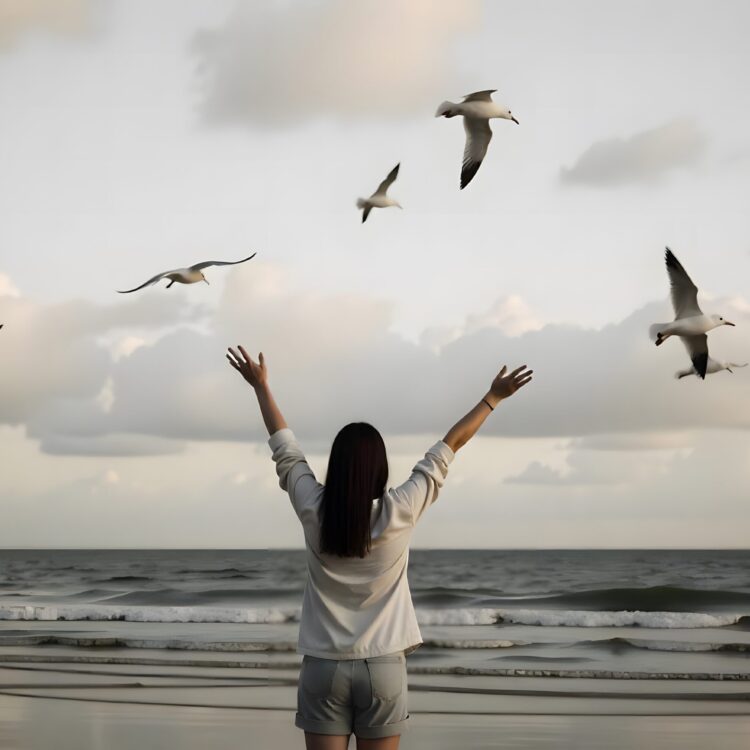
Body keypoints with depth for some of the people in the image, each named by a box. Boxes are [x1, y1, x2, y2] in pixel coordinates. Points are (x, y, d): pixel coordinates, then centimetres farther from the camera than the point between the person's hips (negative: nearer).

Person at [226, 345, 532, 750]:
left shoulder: (313, 512, -6)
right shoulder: (399, 513, -9)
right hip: (382, 667, -1)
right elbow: (449, 446, 0)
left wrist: (261, 386, 22)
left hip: (324, 667, 1)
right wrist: (493, 397, 10)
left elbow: (284, 447, 8)